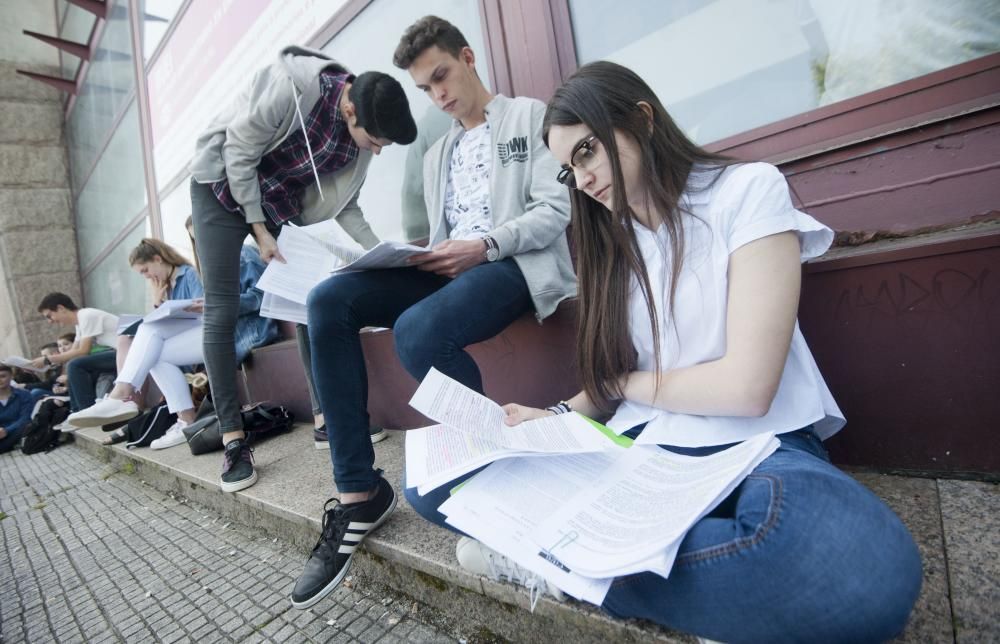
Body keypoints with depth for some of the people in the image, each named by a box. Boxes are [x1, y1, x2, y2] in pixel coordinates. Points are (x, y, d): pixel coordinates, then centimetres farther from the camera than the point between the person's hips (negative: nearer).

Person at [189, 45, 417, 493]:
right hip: (223, 184, -5)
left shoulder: (361, 132, -12)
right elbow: (239, 155, -21)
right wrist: (259, 230, -18)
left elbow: (342, 202, -5)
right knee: (221, 311, -11)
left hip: (281, 197, 5)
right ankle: (233, 439, -4)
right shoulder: (292, 86, -30)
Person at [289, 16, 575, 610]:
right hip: (453, 268, 7)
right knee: (329, 302, -16)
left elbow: (556, 210, -4)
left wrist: (484, 246, -18)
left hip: (518, 264, -6)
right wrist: (426, 255, -1)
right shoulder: (437, 156, 28)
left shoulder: (530, 116, 10)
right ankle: (360, 491, -13)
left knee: (417, 332, -36)